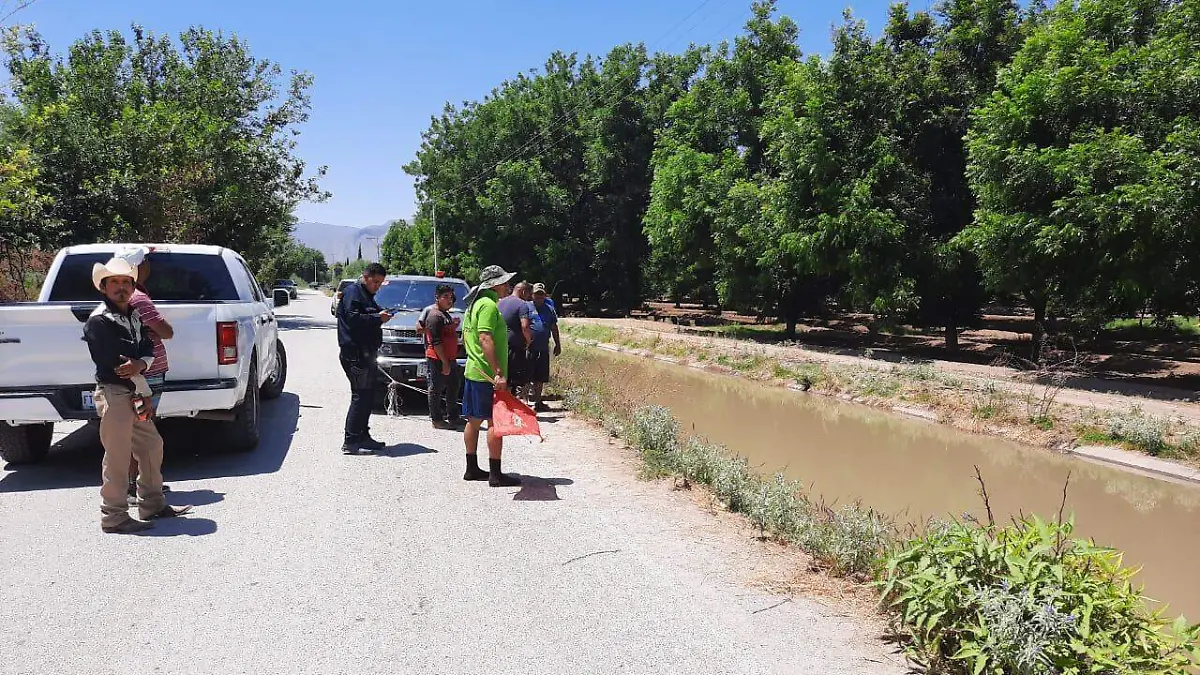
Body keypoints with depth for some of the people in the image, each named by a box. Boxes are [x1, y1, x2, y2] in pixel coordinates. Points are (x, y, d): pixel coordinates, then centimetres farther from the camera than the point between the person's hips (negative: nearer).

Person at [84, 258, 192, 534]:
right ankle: (114, 518, 5)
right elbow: (113, 358, -18)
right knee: (118, 457, -5)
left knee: (152, 446, 16)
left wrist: (140, 363, -15)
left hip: (134, 392, 9)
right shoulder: (98, 320, -11)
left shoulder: (133, 317, 15)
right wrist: (139, 365, -4)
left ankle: (153, 504, 29)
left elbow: (148, 350, 7)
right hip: (113, 393, -9)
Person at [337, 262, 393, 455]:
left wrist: (381, 316, 5)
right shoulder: (353, 292, -7)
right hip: (355, 353, -10)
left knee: (368, 397, 13)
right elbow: (353, 318, -19)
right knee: (360, 397, -12)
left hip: (366, 353, 10)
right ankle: (350, 442, -10)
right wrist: (377, 318, -16)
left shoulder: (366, 295, 24)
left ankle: (363, 436, 21)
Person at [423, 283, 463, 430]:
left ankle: (453, 416, 28)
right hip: (438, 359, -11)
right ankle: (437, 420, 7)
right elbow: (436, 342, -22)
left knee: (454, 385, 17)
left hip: (449, 358, 11)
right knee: (437, 389, -1)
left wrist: (453, 326, 12)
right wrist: (445, 362, -24)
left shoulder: (445, 314, 16)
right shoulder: (435, 315, -15)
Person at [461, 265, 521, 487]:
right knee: (495, 422, -6)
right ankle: (495, 474, -3)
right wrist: (498, 373, -28)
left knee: (474, 420, 13)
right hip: (489, 375, -10)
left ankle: (472, 469, 22)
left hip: (474, 372, 10)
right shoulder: (489, 305, -15)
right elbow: (485, 339, -25)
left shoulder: (474, 304, 17)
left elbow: (465, 338, 24)